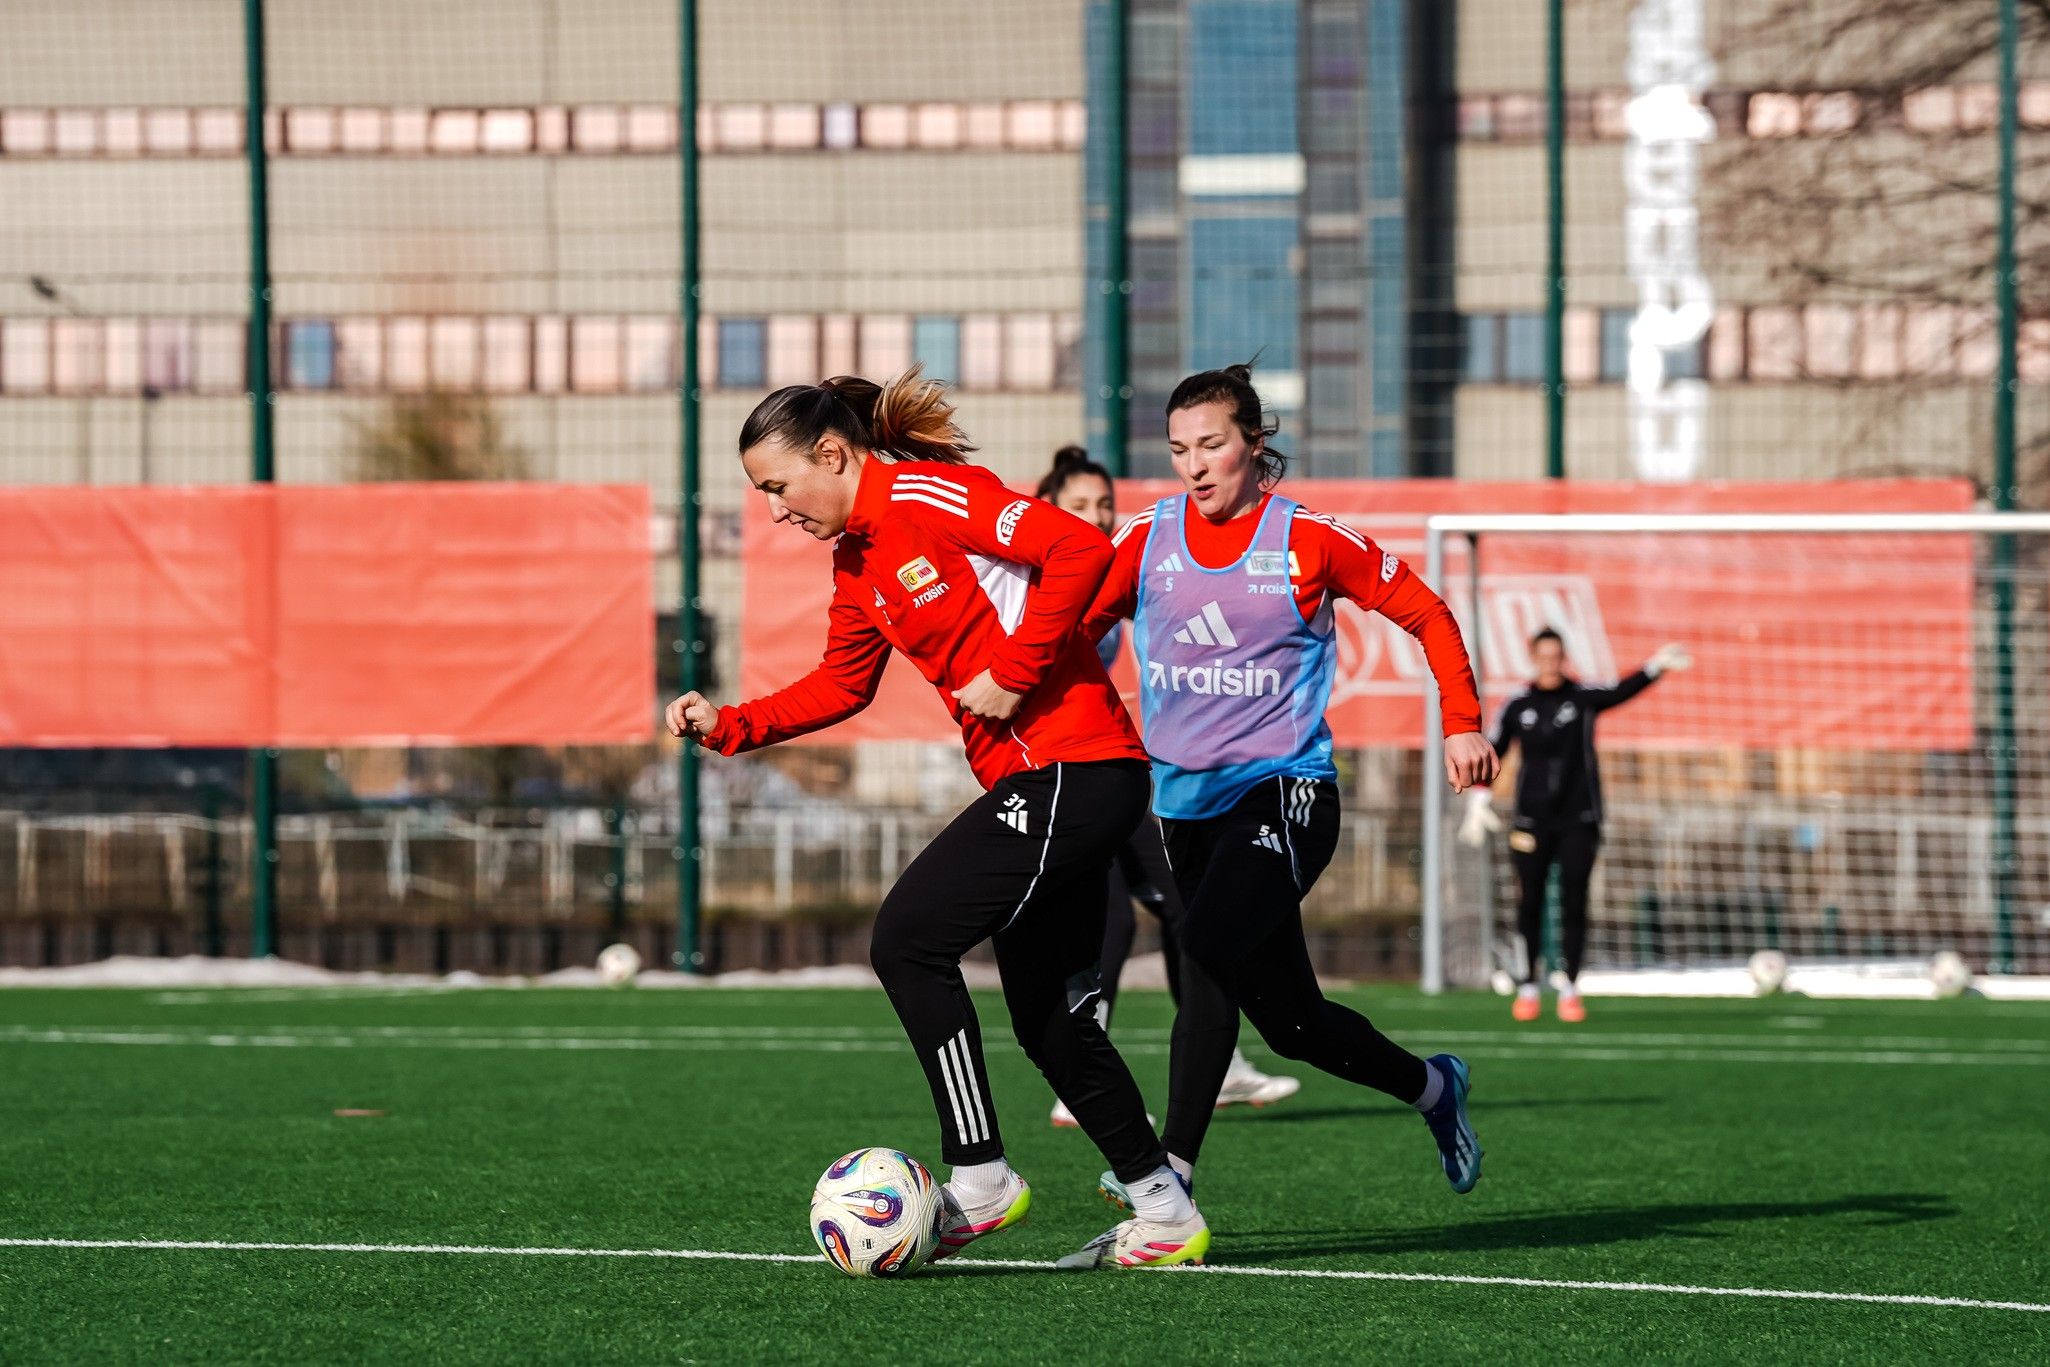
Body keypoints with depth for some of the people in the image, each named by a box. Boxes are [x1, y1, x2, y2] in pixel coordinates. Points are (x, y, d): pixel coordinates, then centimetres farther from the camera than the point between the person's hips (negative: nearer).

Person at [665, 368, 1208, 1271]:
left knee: (908, 939, -12)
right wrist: (729, 726, 14)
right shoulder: (857, 559, 15)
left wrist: (1013, 674, -18)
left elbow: (1080, 551, -23)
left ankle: (978, 1179, -6)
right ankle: (1165, 1215, 19)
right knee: (1048, 1017, 11)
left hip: (1073, 770, -10)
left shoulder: (926, 495, -14)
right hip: (1037, 784, 10)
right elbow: (841, 685, 27)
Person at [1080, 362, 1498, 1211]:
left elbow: (1425, 613, 5)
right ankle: (1431, 1087, 38)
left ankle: (1171, 1171, -33)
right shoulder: (1148, 540, 5)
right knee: (1289, 1022, 10)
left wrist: (1462, 724, -3)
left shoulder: (1308, 540, -4)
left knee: (1206, 949, -29)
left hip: (1285, 794, -5)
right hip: (1187, 805, 5)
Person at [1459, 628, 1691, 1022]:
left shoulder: (1583, 698, -2)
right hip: (1532, 822, 1)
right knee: (1529, 904, 2)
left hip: (1578, 820, -1)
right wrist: (1479, 801, 1)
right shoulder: (1518, 707, 3)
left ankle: (1570, 989, 6)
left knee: (1574, 904, 0)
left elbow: (1621, 693, -20)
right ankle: (1528, 987, 12)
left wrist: (1655, 667, -37)